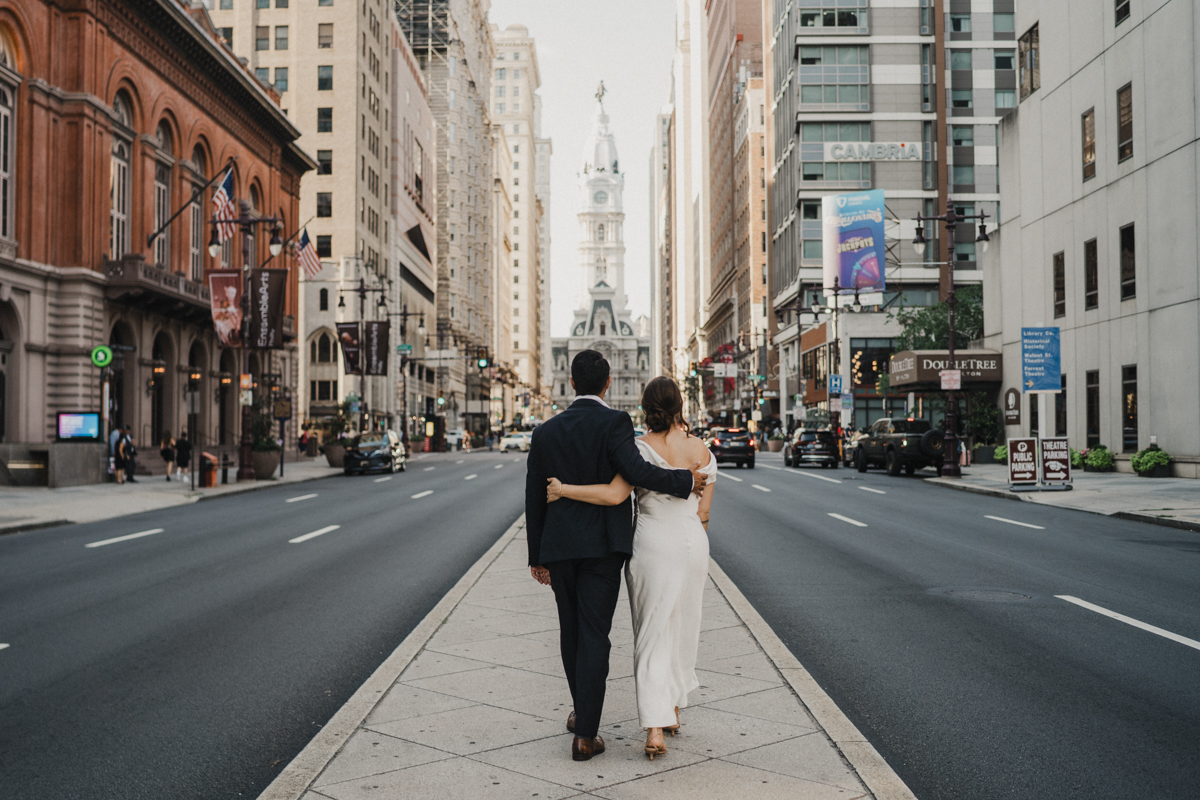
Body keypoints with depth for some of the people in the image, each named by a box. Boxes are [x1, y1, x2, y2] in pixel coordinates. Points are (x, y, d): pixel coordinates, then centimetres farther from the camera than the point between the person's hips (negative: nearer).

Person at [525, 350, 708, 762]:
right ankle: (586, 735, 0)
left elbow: (534, 498, 7)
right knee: (594, 635, -1)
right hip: (602, 546, -4)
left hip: (559, 546, 4)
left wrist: (537, 556, 14)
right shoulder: (614, 422, -9)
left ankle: (581, 709, 35)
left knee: (571, 631, 18)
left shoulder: (546, 431, 6)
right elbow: (637, 470, -24)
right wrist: (687, 480, -10)